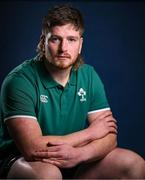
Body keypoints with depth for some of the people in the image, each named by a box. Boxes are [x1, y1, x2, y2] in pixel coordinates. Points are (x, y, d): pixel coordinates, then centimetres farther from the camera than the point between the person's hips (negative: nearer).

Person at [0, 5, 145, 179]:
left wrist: (78, 154, -27)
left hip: (76, 163, 5)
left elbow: (109, 136, -4)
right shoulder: (19, 81, -17)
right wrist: (90, 132, -15)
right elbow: (32, 148, -26)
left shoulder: (89, 76, 1)